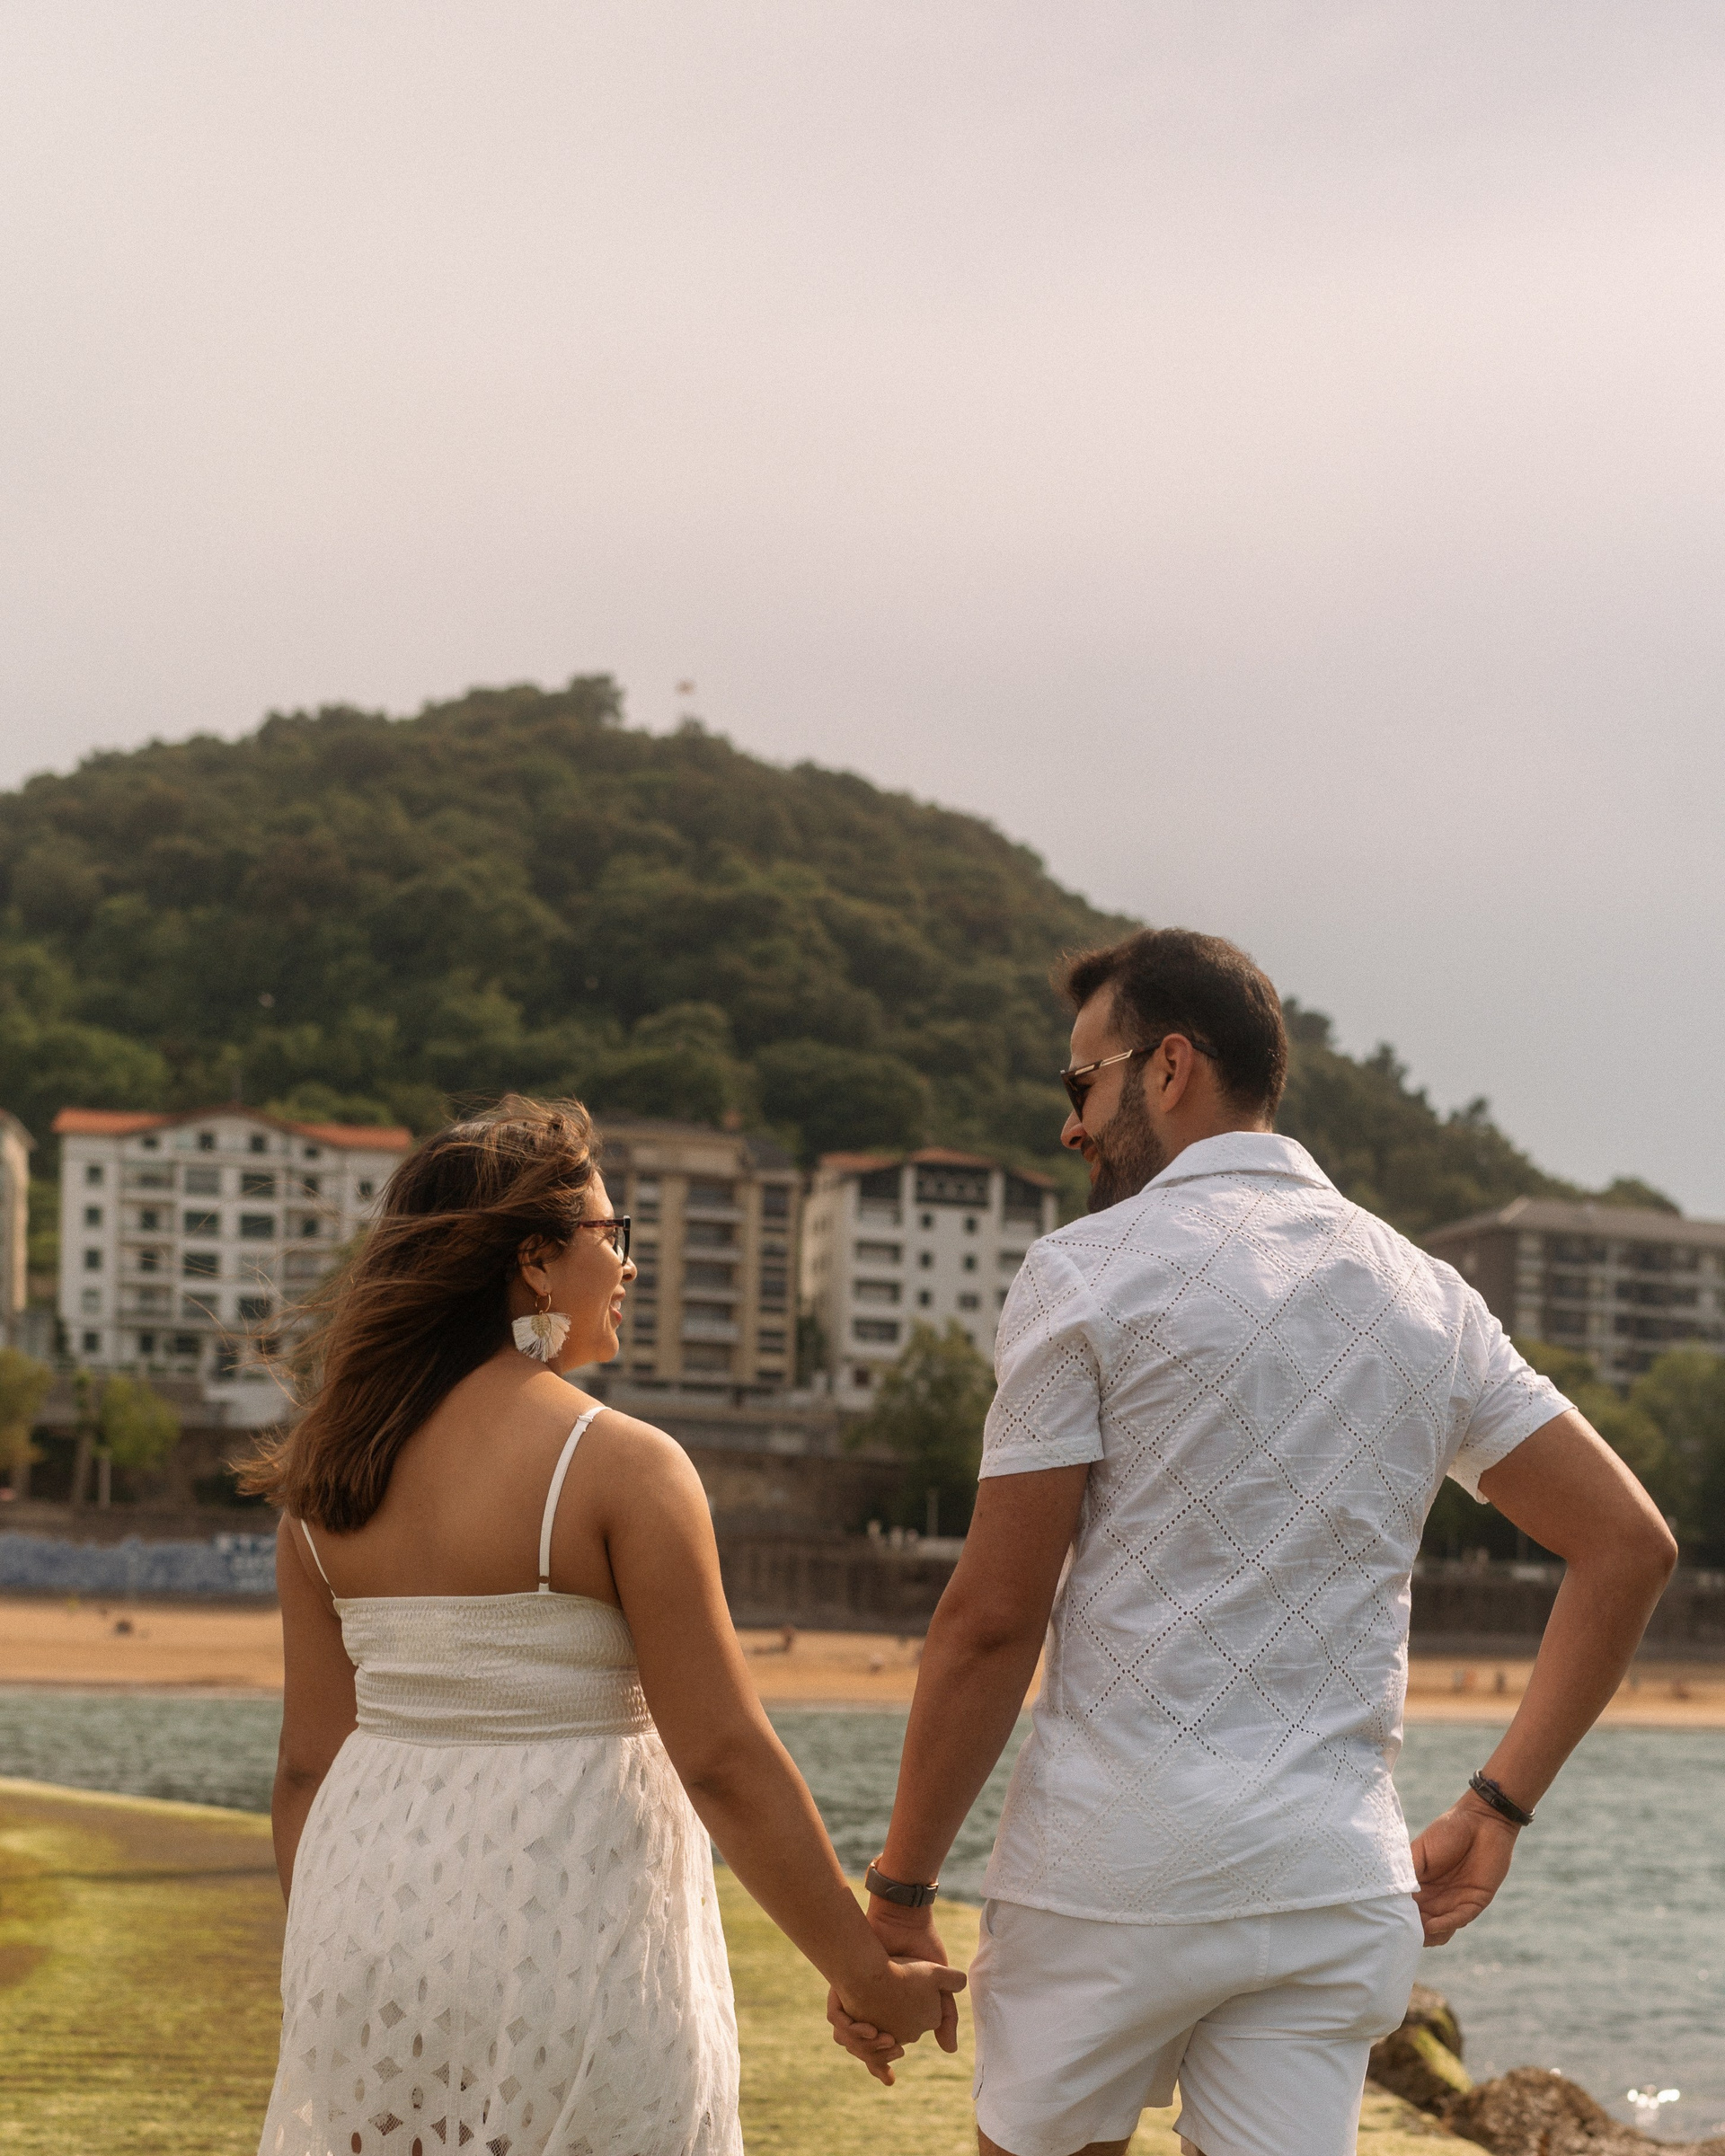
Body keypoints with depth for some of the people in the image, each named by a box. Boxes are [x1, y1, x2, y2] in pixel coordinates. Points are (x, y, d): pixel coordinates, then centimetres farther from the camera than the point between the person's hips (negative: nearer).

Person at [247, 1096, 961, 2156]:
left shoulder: (331, 1472, 4)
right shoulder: (621, 1465, -13)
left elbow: (310, 1759, 6)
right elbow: (725, 1759, -15)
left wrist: (320, 1981, 17)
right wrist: (867, 1974, -8)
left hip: (375, 1907, 5)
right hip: (565, 1930, -5)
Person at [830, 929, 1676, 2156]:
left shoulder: (1090, 1272, -5)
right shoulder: (1429, 1296, 11)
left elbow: (992, 1620, -8)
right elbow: (1631, 1545, 9)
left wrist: (899, 1897, -1)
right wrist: (1497, 1808, 10)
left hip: (1114, 1865, -4)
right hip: (1337, 1876, 4)